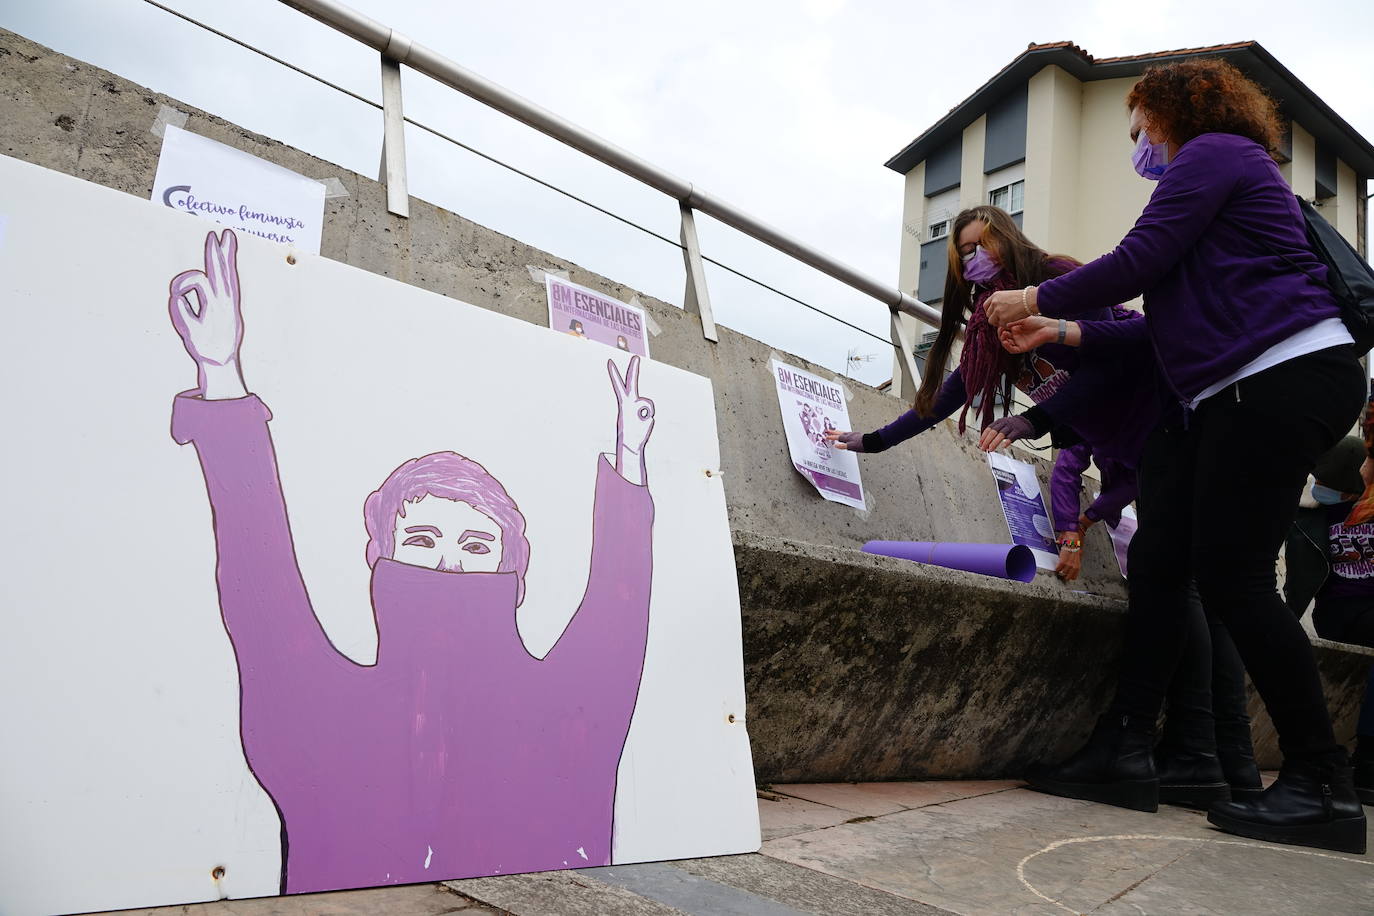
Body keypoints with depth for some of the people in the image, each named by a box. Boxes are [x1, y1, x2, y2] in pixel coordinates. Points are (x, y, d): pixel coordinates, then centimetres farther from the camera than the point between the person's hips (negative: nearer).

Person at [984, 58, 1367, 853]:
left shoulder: (1212, 152, 0)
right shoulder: (1228, 171, 30)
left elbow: (1139, 261, -10)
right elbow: (1180, 312, 27)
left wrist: (1037, 301, 2)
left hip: (1282, 377, -10)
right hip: (1234, 389, 10)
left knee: (1231, 574, -11)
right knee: (1159, 558, 3)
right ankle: (1126, 750, 5)